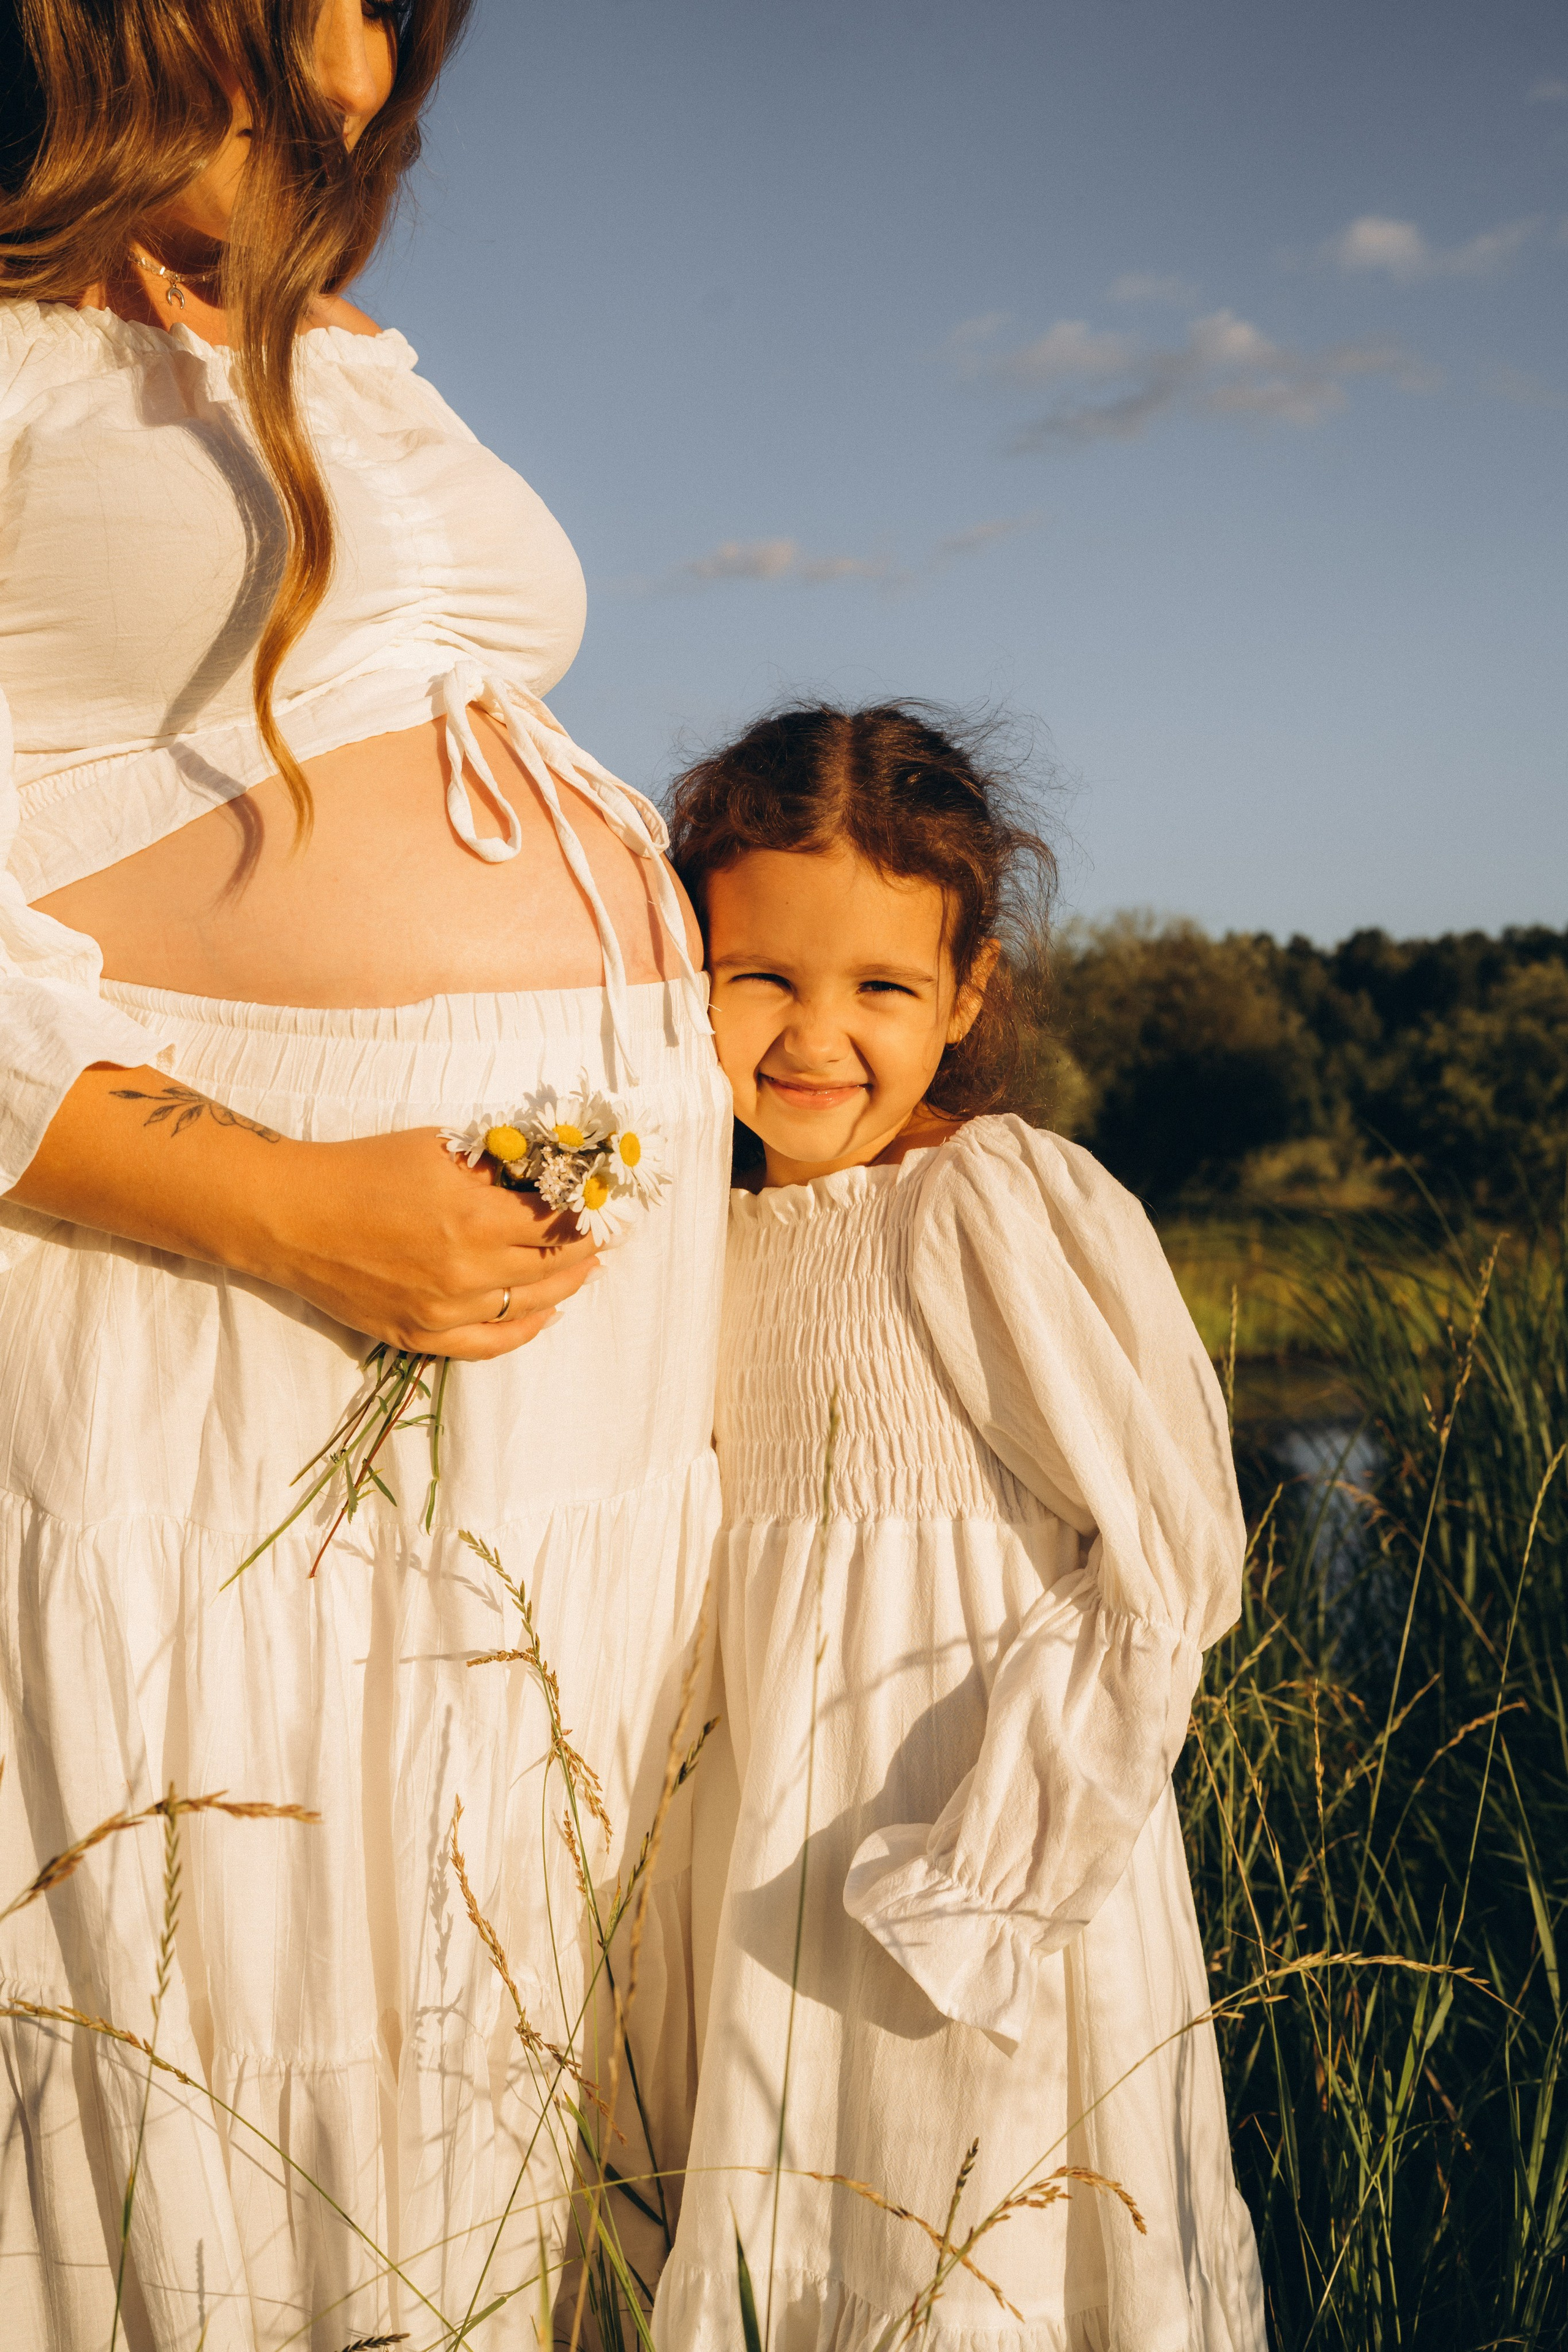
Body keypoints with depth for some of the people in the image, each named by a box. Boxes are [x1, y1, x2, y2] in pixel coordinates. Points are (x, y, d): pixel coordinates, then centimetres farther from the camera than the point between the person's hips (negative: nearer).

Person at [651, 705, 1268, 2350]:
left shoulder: (1005, 1200, -17)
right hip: (778, 1858, 7)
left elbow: (1169, 1554, -19)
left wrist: (982, 1857, -20)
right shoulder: (734, 1235, 6)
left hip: (990, 1862, -7)